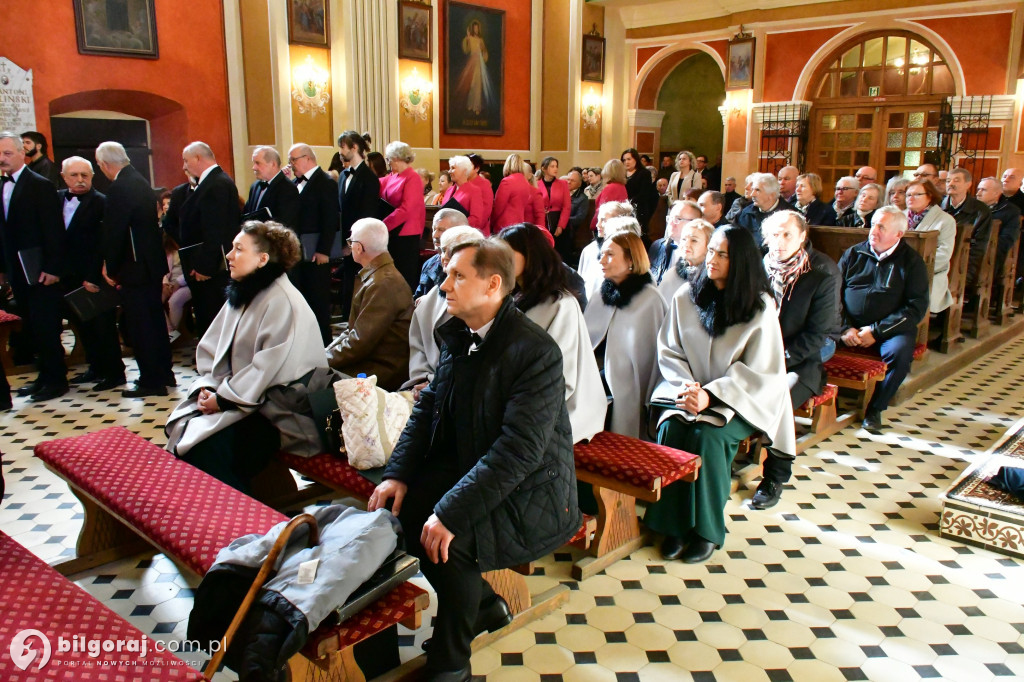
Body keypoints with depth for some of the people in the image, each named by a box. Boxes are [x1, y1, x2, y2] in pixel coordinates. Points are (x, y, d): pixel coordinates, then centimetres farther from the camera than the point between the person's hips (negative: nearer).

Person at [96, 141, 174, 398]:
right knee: (155, 320, 16)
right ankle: (163, 373, 26)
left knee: (140, 326, -1)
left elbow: (114, 233, -19)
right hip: (153, 263, 9)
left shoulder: (119, 189, -18)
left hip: (135, 269, -9)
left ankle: (151, 381, 6)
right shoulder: (140, 182, 10)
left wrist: (110, 268, -5)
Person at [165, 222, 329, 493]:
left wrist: (223, 398, -16)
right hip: (239, 395, 8)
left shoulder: (282, 302, -16)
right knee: (182, 427, -11)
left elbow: (269, 368, -20)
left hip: (277, 407, -8)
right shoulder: (241, 294, 12)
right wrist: (208, 387, -3)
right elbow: (212, 348, 14)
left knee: (210, 445, -25)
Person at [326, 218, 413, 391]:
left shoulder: (383, 284, -21)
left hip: (383, 370, -9)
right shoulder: (373, 276, 12)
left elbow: (359, 342, -22)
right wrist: (325, 354, 5)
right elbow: (353, 331, 15)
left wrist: (323, 361, -12)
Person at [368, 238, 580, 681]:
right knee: (397, 508, -7)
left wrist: (451, 513, -32)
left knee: (450, 539, -28)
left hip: (530, 492, -8)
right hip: (466, 468, 8)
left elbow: (519, 450, -29)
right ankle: (483, 604, 16)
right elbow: (429, 404, 7)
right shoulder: (458, 334, 1)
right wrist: (397, 474, -6)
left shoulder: (536, 352, -24)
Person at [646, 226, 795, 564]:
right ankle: (674, 525, -13)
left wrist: (710, 395, -19)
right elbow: (668, 351, 4)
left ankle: (707, 530, -12)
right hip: (688, 390, 3)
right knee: (670, 428, -26)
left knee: (706, 435, -29)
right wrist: (686, 386, -14)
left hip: (737, 399, -3)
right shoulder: (685, 297, 2)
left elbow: (757, 371, -9)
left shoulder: (761, 307, -6)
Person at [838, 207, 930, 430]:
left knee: (900, 351, -34)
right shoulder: (853, 254, 11)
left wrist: (876, 330, -15)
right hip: (850, 326, 2)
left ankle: (875, 408, -10)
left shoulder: (911, 261, 3)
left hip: (889, 329, -1)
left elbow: (917, 307, -6)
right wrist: (845, 328, -12)